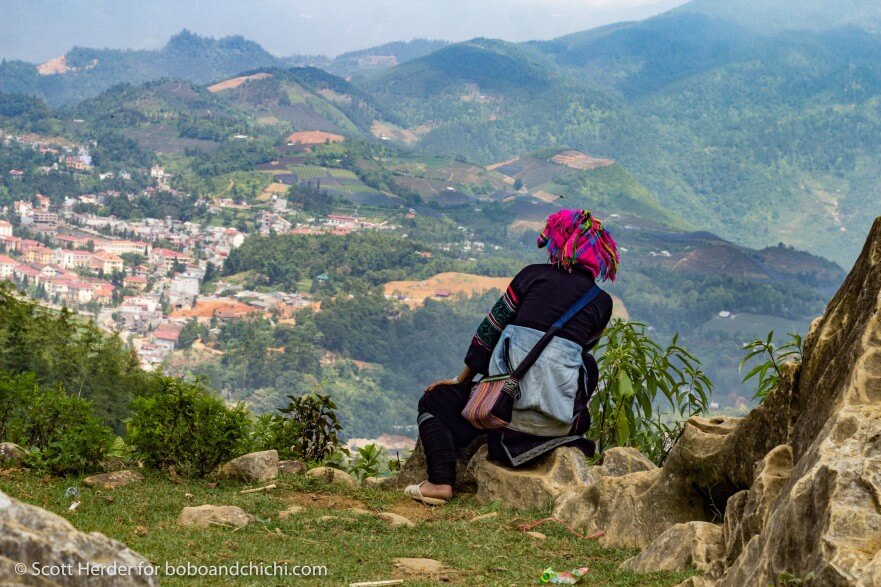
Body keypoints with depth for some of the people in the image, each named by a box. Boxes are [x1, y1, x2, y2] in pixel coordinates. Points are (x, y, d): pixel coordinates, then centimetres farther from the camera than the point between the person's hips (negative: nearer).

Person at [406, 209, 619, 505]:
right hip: (561, 415, 3)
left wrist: (461, 379, 20)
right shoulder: (602, 302, 11)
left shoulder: (533, 275, 7)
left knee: (433, 403, 20)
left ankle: (441, 482, -1)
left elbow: (490, 329, 10)